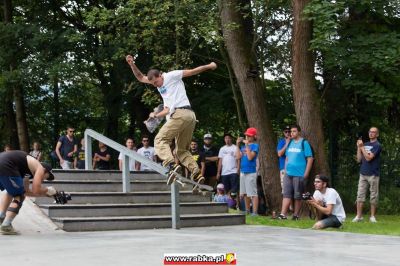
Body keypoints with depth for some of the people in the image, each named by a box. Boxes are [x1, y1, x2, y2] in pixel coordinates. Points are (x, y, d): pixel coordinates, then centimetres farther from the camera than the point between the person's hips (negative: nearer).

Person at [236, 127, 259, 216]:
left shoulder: (255, 146, -5)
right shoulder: (243, 146, 15)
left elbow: (250, 157, -17)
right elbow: (238, 157, 8)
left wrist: (247, 145, -17)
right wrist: (237, 145, 4)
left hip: (251, 172, -8)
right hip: (243, 171, 8)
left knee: (253, 193, -10)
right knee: (245, 193, 15)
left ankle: (255, 212, -11)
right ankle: (247, 210, 25)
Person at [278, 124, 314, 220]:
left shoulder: (304, 143, -4)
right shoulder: (290, 143, 13)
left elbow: (310, 159, -7)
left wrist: (306, 174, -11)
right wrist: (285, 170, 12)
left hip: (299, 174, -5)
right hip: (288, 173, 5)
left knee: (297, 196, 2)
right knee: (286, 194, -2)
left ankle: (296, 215, 10)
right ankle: (283, 214, -6)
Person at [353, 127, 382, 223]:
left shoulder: (377, 145, -5)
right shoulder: (365, 145, 14)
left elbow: (368, 158, -15)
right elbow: (359, 159, 11)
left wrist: (362, 147, -11)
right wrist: (358, 147, 2)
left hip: (373, 174, -5)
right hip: (363, 174, 5)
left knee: (373, 196, 1)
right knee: (360, 195, 0)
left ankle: (372, 216, 9)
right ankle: (359, 216, 3)